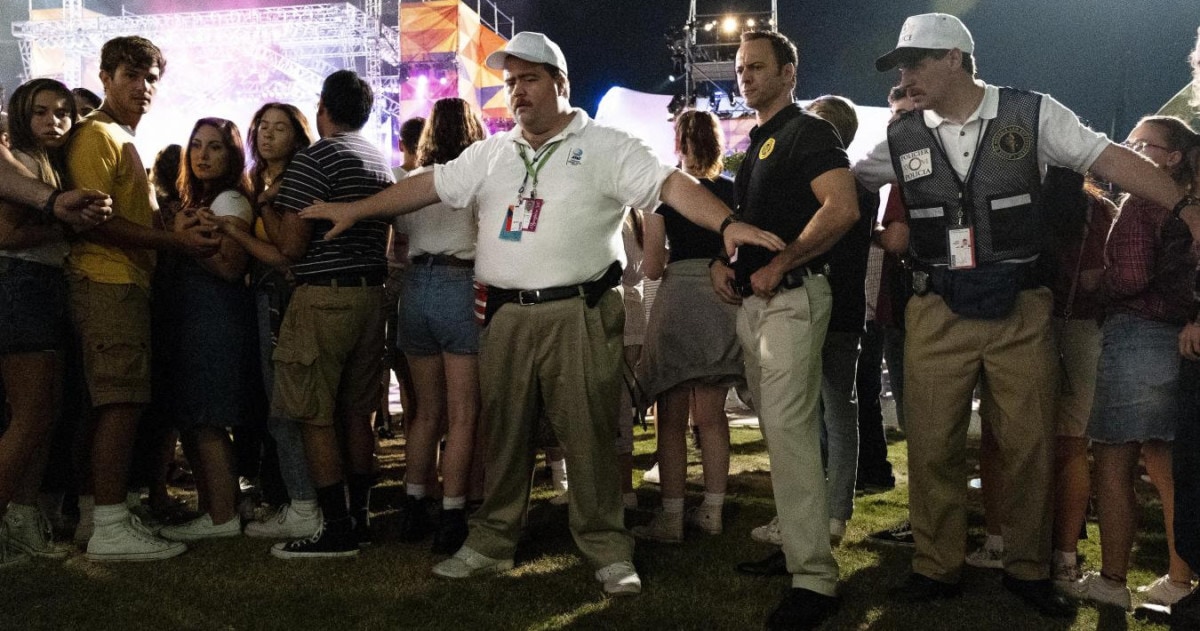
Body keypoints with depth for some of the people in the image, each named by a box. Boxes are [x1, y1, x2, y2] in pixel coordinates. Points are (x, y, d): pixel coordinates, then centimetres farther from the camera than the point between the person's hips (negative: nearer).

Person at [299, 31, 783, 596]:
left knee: (588, 434, -1)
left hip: (578, 313, -4)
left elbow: (670, 184, -10)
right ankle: (491, 543, 24)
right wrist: (355, 210, 17)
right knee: (503, 433, 11)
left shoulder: (605, 147, 0)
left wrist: (727, 223, -25)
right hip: (506, 316, 5)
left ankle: (608, 550, 11)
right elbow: (427, 186, 19)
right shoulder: (490, 154, 16)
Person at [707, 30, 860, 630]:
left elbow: (842, 208, -20)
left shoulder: (808, 131, -6)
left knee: (790, 429, -15)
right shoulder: (755, 145, 21)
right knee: (775, 428, 13)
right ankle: (792, 542, 24)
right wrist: (722, 261, 9)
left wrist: (778, 266, -18)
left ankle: (814, 578, -13)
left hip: (793, 296, -9)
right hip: (751, 303, 10)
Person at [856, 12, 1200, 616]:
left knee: (1029, 444, 7)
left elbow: (1111, 159, -4)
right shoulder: (901, 138, 5)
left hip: (1020, 310, -1)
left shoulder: (1031, 113, -2)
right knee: (932, 446, 4)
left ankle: (1028, 568, 24)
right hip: (937, 313, 2)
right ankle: (936, 567, 20)